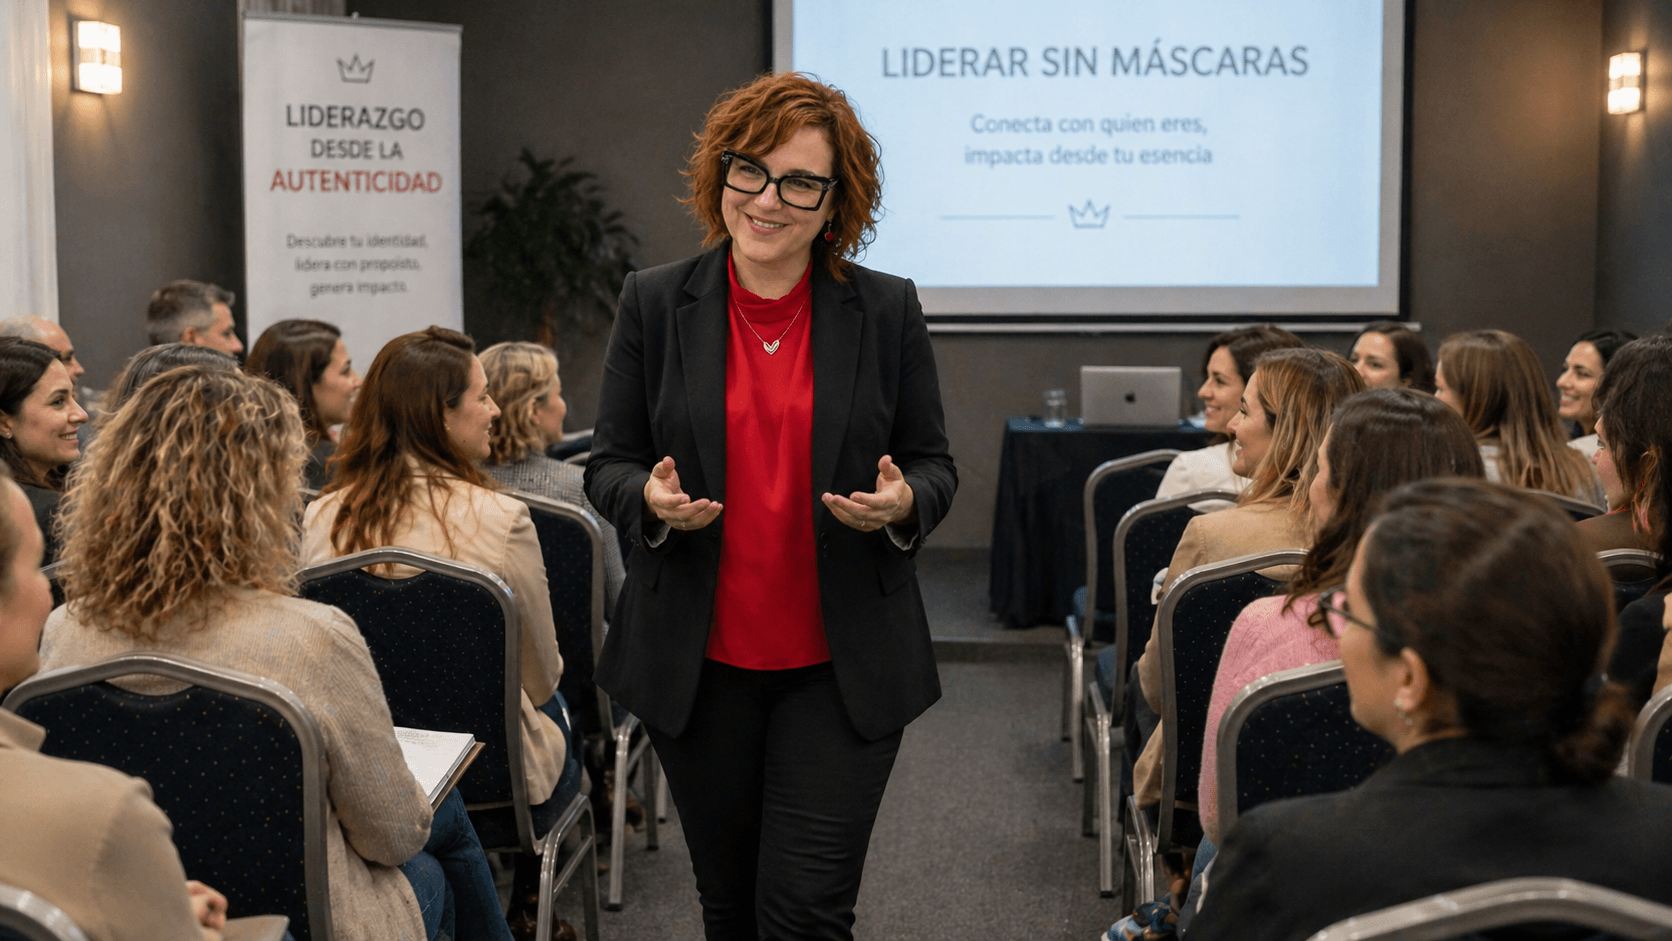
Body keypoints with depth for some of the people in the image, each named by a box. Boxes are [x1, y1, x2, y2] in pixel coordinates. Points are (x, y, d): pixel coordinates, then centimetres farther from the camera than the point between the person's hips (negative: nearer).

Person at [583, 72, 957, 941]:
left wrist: (903, 503, -17)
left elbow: (934, 465, 5)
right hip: (699, 664, 2)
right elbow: (609, 467, 5)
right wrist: (653, 501, -18)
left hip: (841, 666, -1)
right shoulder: (654, 303, 1)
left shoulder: (887, 309, 0)